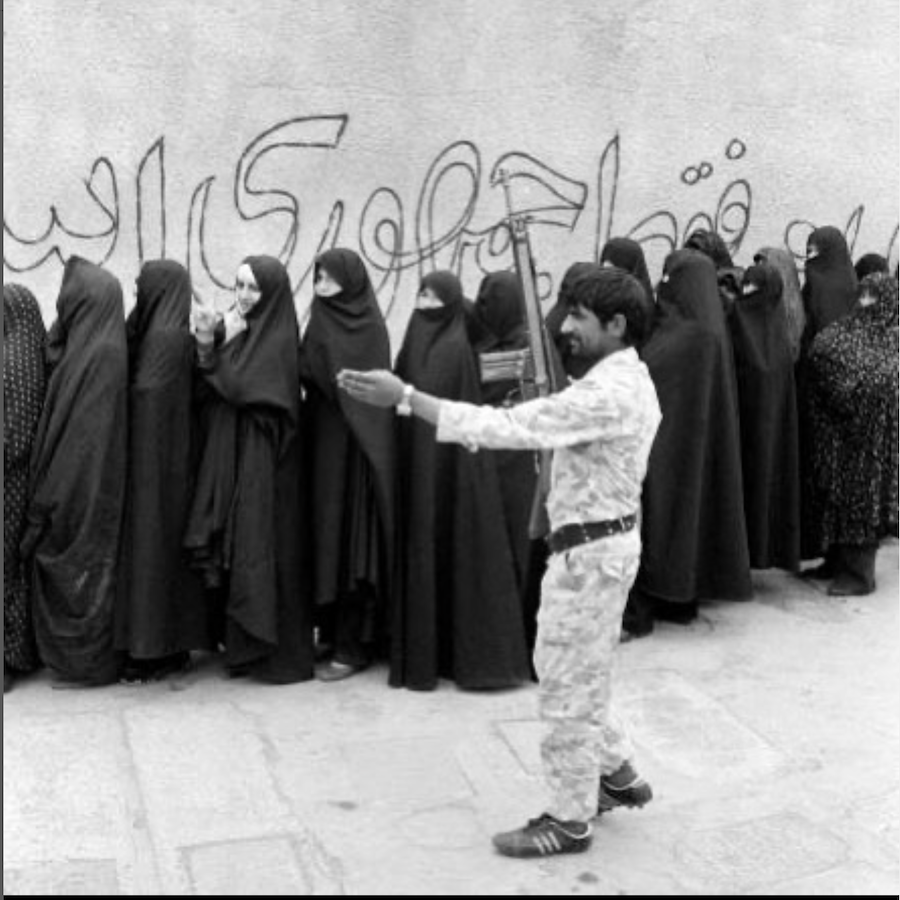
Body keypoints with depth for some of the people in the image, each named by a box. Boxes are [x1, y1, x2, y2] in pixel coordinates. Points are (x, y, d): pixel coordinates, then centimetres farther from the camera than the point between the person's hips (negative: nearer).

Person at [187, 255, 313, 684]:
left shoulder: (278, 337, -10)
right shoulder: (231, 327, 10)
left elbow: (239, 386, -20)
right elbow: (206, 392, 5)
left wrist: (226, 343, -10)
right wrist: (206, 345, -9)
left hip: (263, 461, -7)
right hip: (226, 457, 7)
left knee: (261, 547, -4)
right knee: (231, 546, 9)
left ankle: (276, 652, 5)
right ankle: (241, 642, 19)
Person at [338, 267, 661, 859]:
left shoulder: (607, 393, -25)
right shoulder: (631, 378, 8)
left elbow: (509, 426, -30)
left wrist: (405, 397, -31)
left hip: (589, 550, -10)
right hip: (607, 540, 10)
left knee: (566, 686, 4)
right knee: (581, 675, 23)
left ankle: (570, 820, 19)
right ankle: (617, 774, 38)